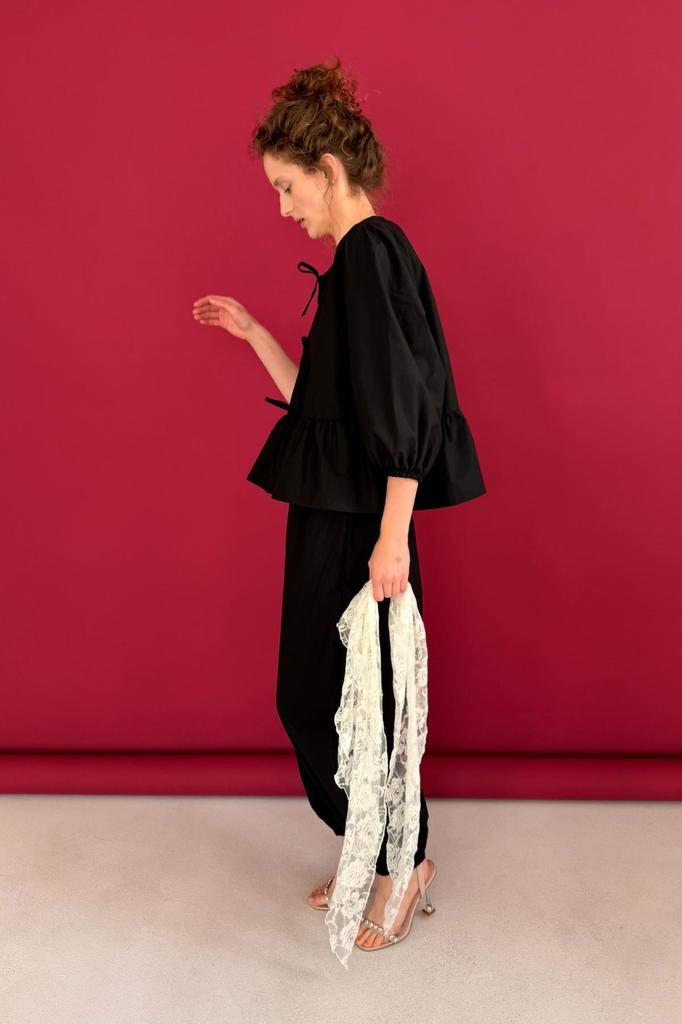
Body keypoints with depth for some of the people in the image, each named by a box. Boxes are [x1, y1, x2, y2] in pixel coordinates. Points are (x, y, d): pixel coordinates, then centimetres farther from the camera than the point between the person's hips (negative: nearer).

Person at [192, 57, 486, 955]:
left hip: (359, 523, -10)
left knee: (341, 700, 2)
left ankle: (403, 862, 23)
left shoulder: (373, 249, -13)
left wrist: (393, 536, -24)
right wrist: (251, 332, 16)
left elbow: (405, 403, -22)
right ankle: (377, 858, 32)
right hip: (335, 516, 10)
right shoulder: (358, 260, 17)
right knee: (321, 696, 16)